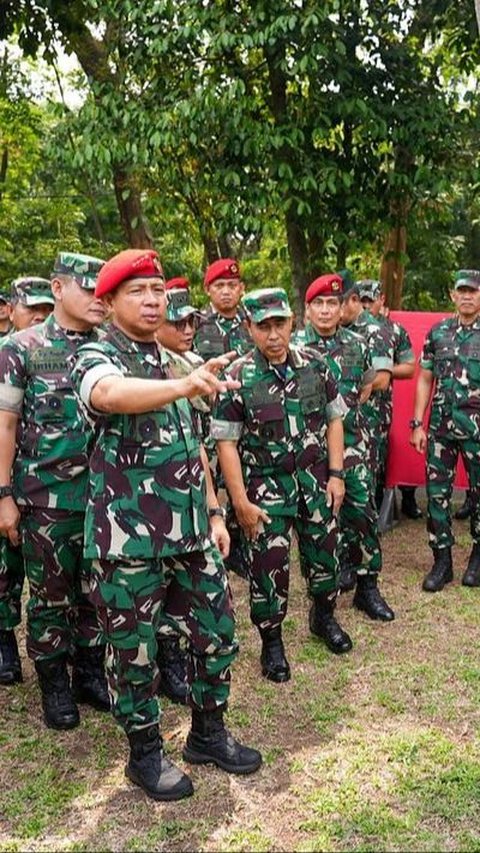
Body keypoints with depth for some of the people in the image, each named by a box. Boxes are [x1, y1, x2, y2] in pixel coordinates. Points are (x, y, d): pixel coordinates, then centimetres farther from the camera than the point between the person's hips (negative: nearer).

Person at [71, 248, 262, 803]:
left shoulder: (173, 362, 12)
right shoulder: (97, 357, -10)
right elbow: (110, 394, -37)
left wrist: (213, 513, 14)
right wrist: (184, 385, -53)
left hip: (189, 532, 7)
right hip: (128, 539, -6)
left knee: (216, 633, 14)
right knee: (134, 650, 8)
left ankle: (208, 734, 36)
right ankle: (145, 754, 30)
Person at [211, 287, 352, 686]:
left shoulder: (315, 364, -2)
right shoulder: (238, 377, -13)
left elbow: (333, 419, 6)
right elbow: (226, 442, -11)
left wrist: (336, 474, 0)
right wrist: (241, 502, -13)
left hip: (316, 478, 4)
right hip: (266, 486, -3)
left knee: (324, 550, 15)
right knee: (268, 565, 2)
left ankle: (324, 616, 42)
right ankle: (272, 642, 24)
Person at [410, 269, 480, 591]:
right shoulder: (438, 332, 6)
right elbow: (425, 380, 8)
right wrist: (417, 424, 3)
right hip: (441, 425, 2)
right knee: (437, 492, 4)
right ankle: (442, 561, 16)